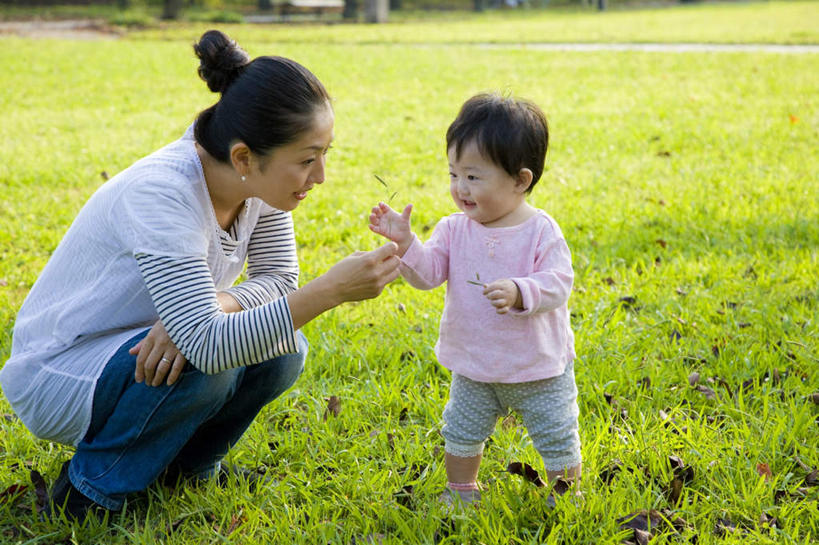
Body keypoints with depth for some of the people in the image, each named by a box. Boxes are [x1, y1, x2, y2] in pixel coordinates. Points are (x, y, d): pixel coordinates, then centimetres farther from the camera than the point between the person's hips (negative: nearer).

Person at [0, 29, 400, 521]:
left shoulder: (261, 181, -12)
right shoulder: (161, 194, -34)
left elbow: (279, 278, -8)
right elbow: (209, 345, -40)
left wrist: (215, 305, -30)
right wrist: (332, 289, -45)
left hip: (140, 353, 7)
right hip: (54, 378, -7)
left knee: (283, 349, -14)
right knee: (208, 362, -32)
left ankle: (182, 468, 9)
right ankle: (94, 489, -8)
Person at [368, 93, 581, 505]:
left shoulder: (541, 231, -16)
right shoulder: (455, 229, -5)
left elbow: (557, 284, -21)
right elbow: (428, 272, -12)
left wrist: (519, 292, -38)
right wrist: (405, 242, -29)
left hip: (539, 369, -3)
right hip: (473, 369, 4)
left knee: (558, 441, 9)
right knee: (461, 434, 18)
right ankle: (460, 493, 40)